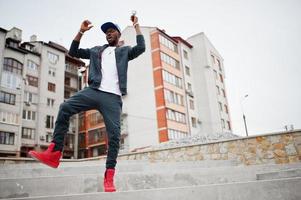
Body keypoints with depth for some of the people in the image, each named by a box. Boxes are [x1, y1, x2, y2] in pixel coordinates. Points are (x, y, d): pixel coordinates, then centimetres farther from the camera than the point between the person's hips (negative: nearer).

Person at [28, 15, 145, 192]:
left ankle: (109, 175, -4)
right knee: (65, 108, -20)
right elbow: (73, 52, 24)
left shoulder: (125, 51, 20)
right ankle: (54, 153, -18)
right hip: (94, 91, 3)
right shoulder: (96, 50, 28)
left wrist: (136, 25, 9)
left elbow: (141, 48, 2)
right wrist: (81, 32, 16)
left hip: (113, 97, -2)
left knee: (114, 135, -11)